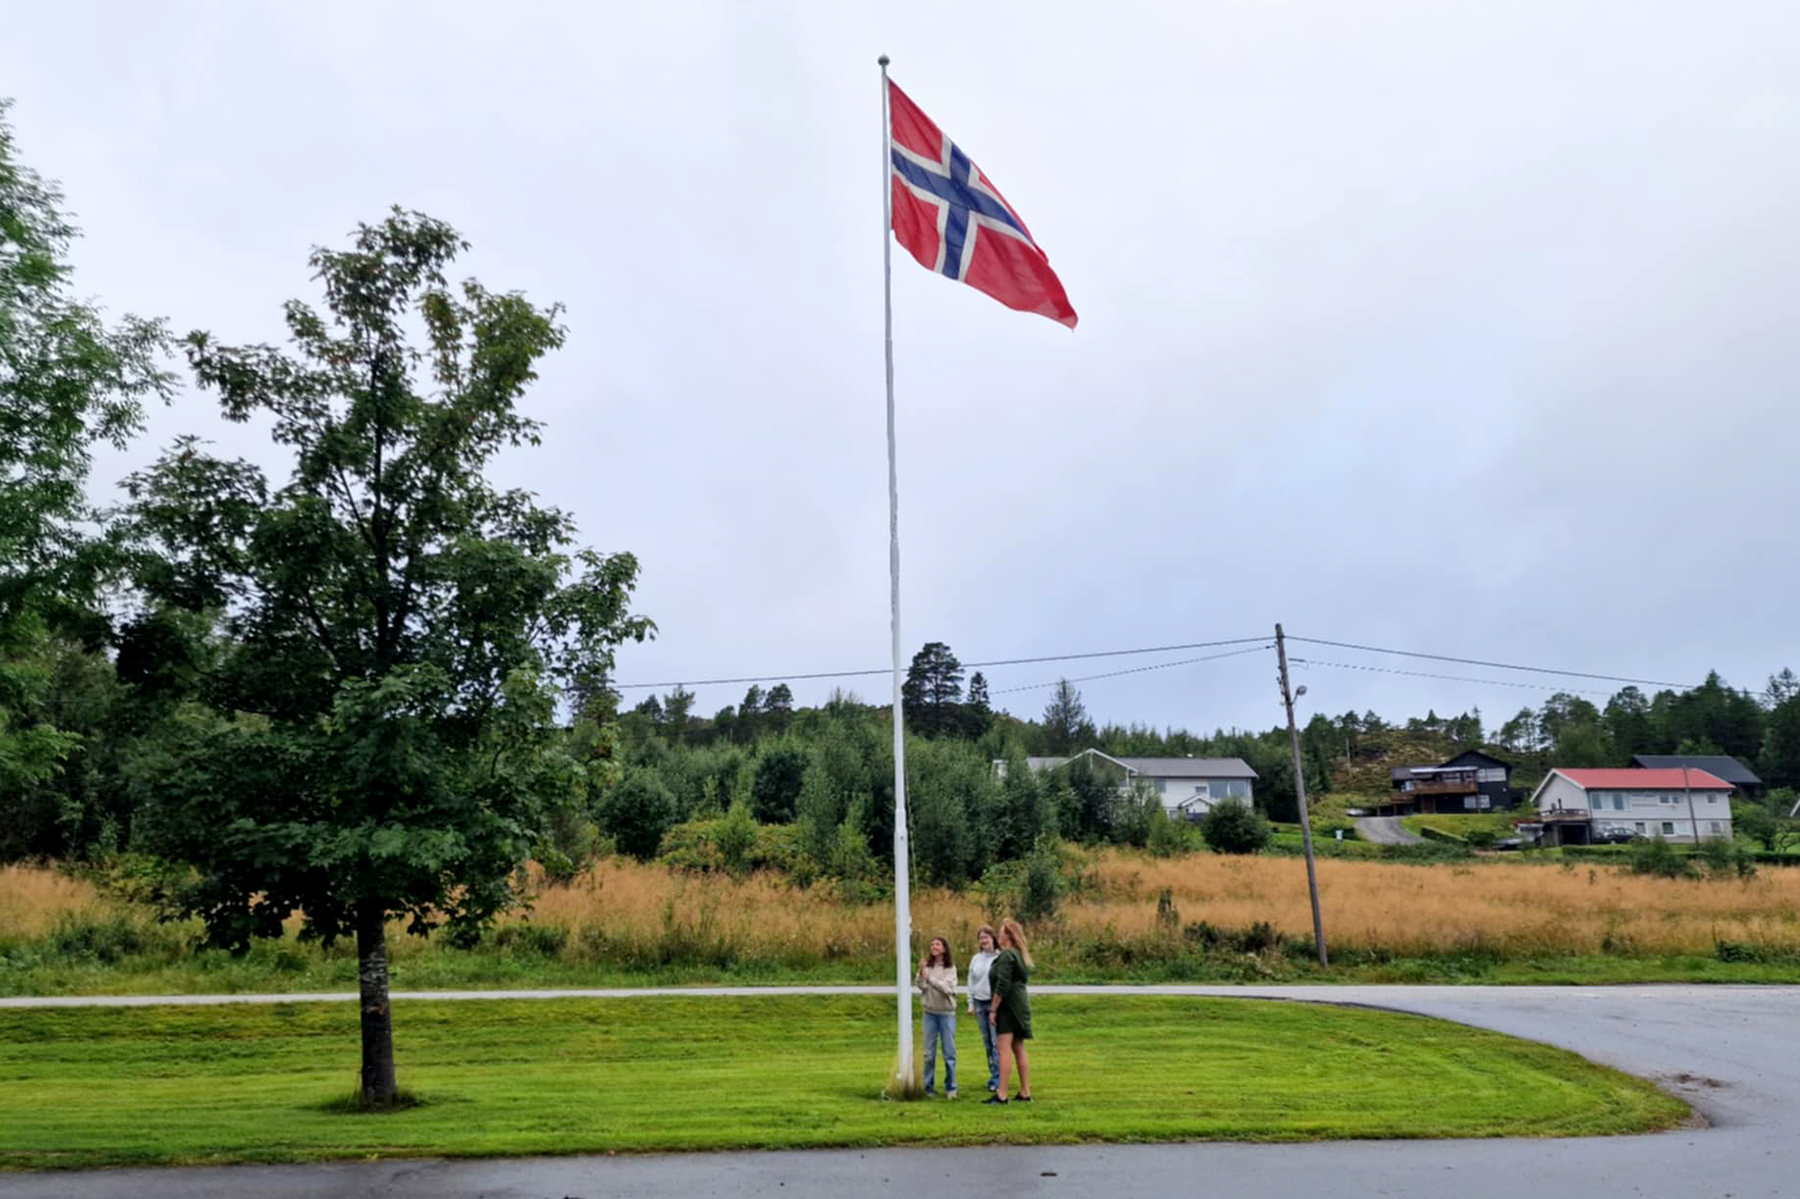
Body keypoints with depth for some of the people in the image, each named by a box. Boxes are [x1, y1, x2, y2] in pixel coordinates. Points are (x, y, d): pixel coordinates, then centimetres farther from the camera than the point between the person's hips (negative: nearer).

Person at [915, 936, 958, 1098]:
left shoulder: (950, 968, -5)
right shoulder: (927, 966, 1)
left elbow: (947, 988, -17)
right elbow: (921, 986, -9)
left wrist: (929, 978, -28)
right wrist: (921, 973, -27)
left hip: (947, 1013, -2)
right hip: (930, 1013, 2)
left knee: (949, 1052, 2)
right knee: (929, 1052, 7)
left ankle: (950, 1088, 12)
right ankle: (928, 1087, 16)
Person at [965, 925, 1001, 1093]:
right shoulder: (976, 959, 11)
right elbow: (971, 983, 16)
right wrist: (971, 1004, 10)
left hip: (995, 1003, -6)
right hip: (979, 1004, 6)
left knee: (997, 1042, -9)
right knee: (987, 1042, 10)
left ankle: (996, 1079, -7)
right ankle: (993, 1074, 17)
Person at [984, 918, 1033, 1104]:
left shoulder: (1006, 956, -15)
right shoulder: (1020, 955, 15)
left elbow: (1002, 985, -20)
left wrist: (993, 1009, -16)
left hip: (1008, 1006, -10)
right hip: (1021, 1004, 10)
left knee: (1004, 1049, -9)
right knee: (1019, 1049, 12)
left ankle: (1001, 1094, -10)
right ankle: (1025, 1092, 15)